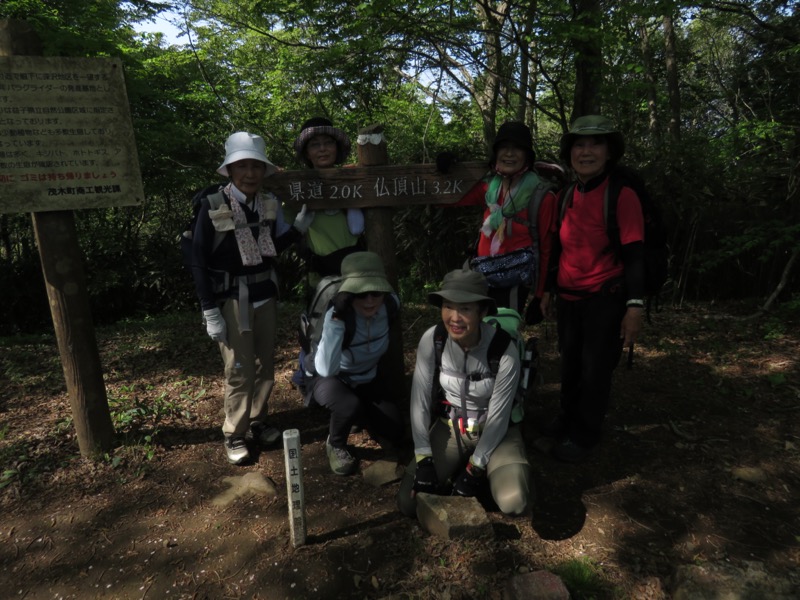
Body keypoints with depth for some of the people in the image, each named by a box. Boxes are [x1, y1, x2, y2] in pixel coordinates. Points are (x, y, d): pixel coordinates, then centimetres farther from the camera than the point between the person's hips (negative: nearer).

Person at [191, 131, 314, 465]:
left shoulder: (271, 204, 0)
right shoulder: (212, 206, -13)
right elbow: (199, 262, -10)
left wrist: (301, 224, -7)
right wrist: (210, 312, -12)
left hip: (265, 294, 5)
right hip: (231, 298, -4)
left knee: (264, 365, 12)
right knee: (239, 370, 0)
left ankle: (257, 423, 30)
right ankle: (234, 435, 18)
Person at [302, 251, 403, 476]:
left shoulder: (391, 304, -22)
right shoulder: (336, 314, -36)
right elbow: (326, 369, -49)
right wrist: (336, 320, -54)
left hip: (367, 378, 4)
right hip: (328, 379, -4)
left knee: (393, 438, -4)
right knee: (351, 406, -37)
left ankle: (362, 413, 26)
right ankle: (334, 445, -2)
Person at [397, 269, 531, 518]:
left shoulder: (504, 350, -26)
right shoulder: (431, 340, -19)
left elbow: (498, 416, -17)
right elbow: (419, 401, -13)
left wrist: (474, 470, -15)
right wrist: (424, 460, -17)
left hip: (495, 432, -2)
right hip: (449, 428, 2)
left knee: (514, 502, -26)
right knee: (409, 502, -10)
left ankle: (483, 475, 8)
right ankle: (457, 470, 16)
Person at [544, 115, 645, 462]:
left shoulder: (622, 196, -12)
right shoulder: (566, 196, 6)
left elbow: (634, 255, -15)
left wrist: (635, 306, -20)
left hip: (605, 300, -5)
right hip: (567, 299, 6)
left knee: (595, 369, 6)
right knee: (570, 364, 18)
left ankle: (584, 434, 25)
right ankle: (569, 418, 39)